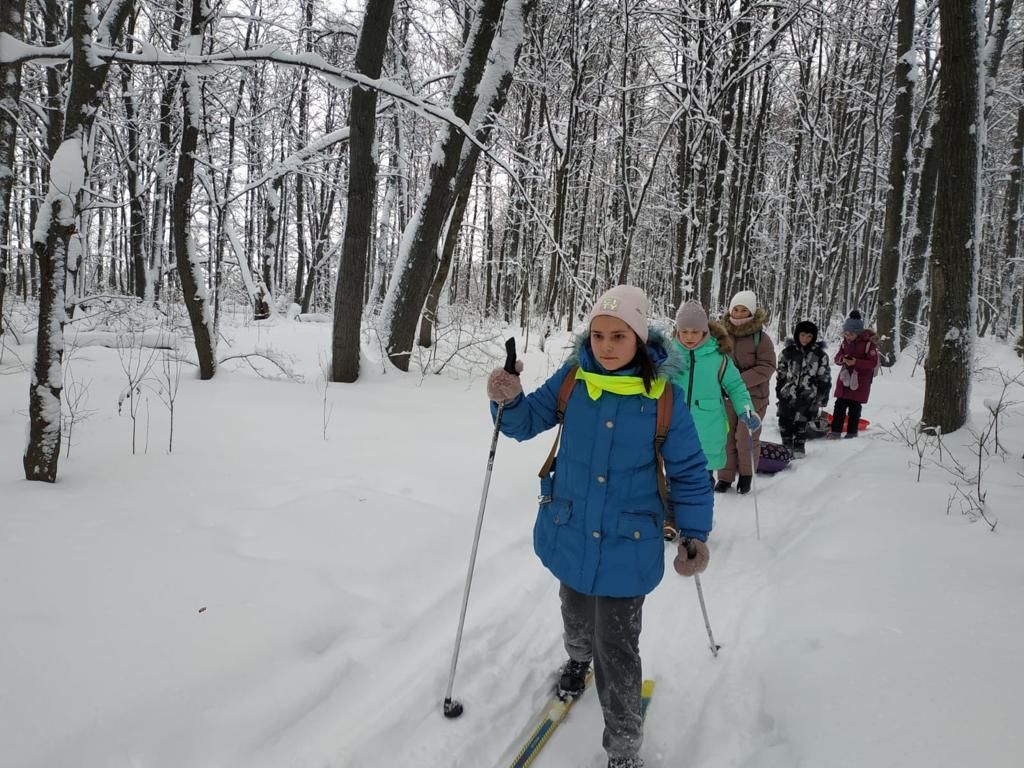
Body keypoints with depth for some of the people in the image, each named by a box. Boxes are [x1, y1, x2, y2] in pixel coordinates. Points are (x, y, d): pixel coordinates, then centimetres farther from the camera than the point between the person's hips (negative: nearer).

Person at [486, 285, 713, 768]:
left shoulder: (664, 397, -15)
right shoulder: (573, 379, -9)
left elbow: (688, 471, -6)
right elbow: (528, 421, -1)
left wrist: (694, 533, -12)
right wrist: (510, 401, -23)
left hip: (625, 545, -3)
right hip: (569, 533, 3)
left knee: (617, 651, 1)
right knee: (576, 616, 28)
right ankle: (578, 659, 62)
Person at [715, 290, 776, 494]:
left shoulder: (760, 337, -9)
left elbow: (767, 366, -11)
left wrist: (740, 380, -20)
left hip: (753, 396, -3)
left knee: (746, 438, 2)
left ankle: (746, 473, 25)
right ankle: (725, 477, 20)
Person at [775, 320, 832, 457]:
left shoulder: (820, 354, -2)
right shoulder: (787, 351, 2)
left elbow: (825, 378, 2)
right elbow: (780, 374, 9)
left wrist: (823, 397, 1)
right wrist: (779, 392, 10)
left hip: (807, 396, -2)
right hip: (788, 393, 2)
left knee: (801, 422, 1)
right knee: (784, 421, 3)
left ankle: (799, 446, 20)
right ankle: (787, 445, 22)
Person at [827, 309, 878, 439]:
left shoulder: (868, 342, -14)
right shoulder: (845, 342, 2)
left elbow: (873, 363, -15)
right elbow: (837, 358, 7)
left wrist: (856, 362, -27)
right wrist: (842, 359, -17)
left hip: (861, 379, -5)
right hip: (845, 376, 5)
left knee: (854, 406, 1)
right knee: (840, 404, 2)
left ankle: (852, 432, 11)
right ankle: (836, 431, 5)